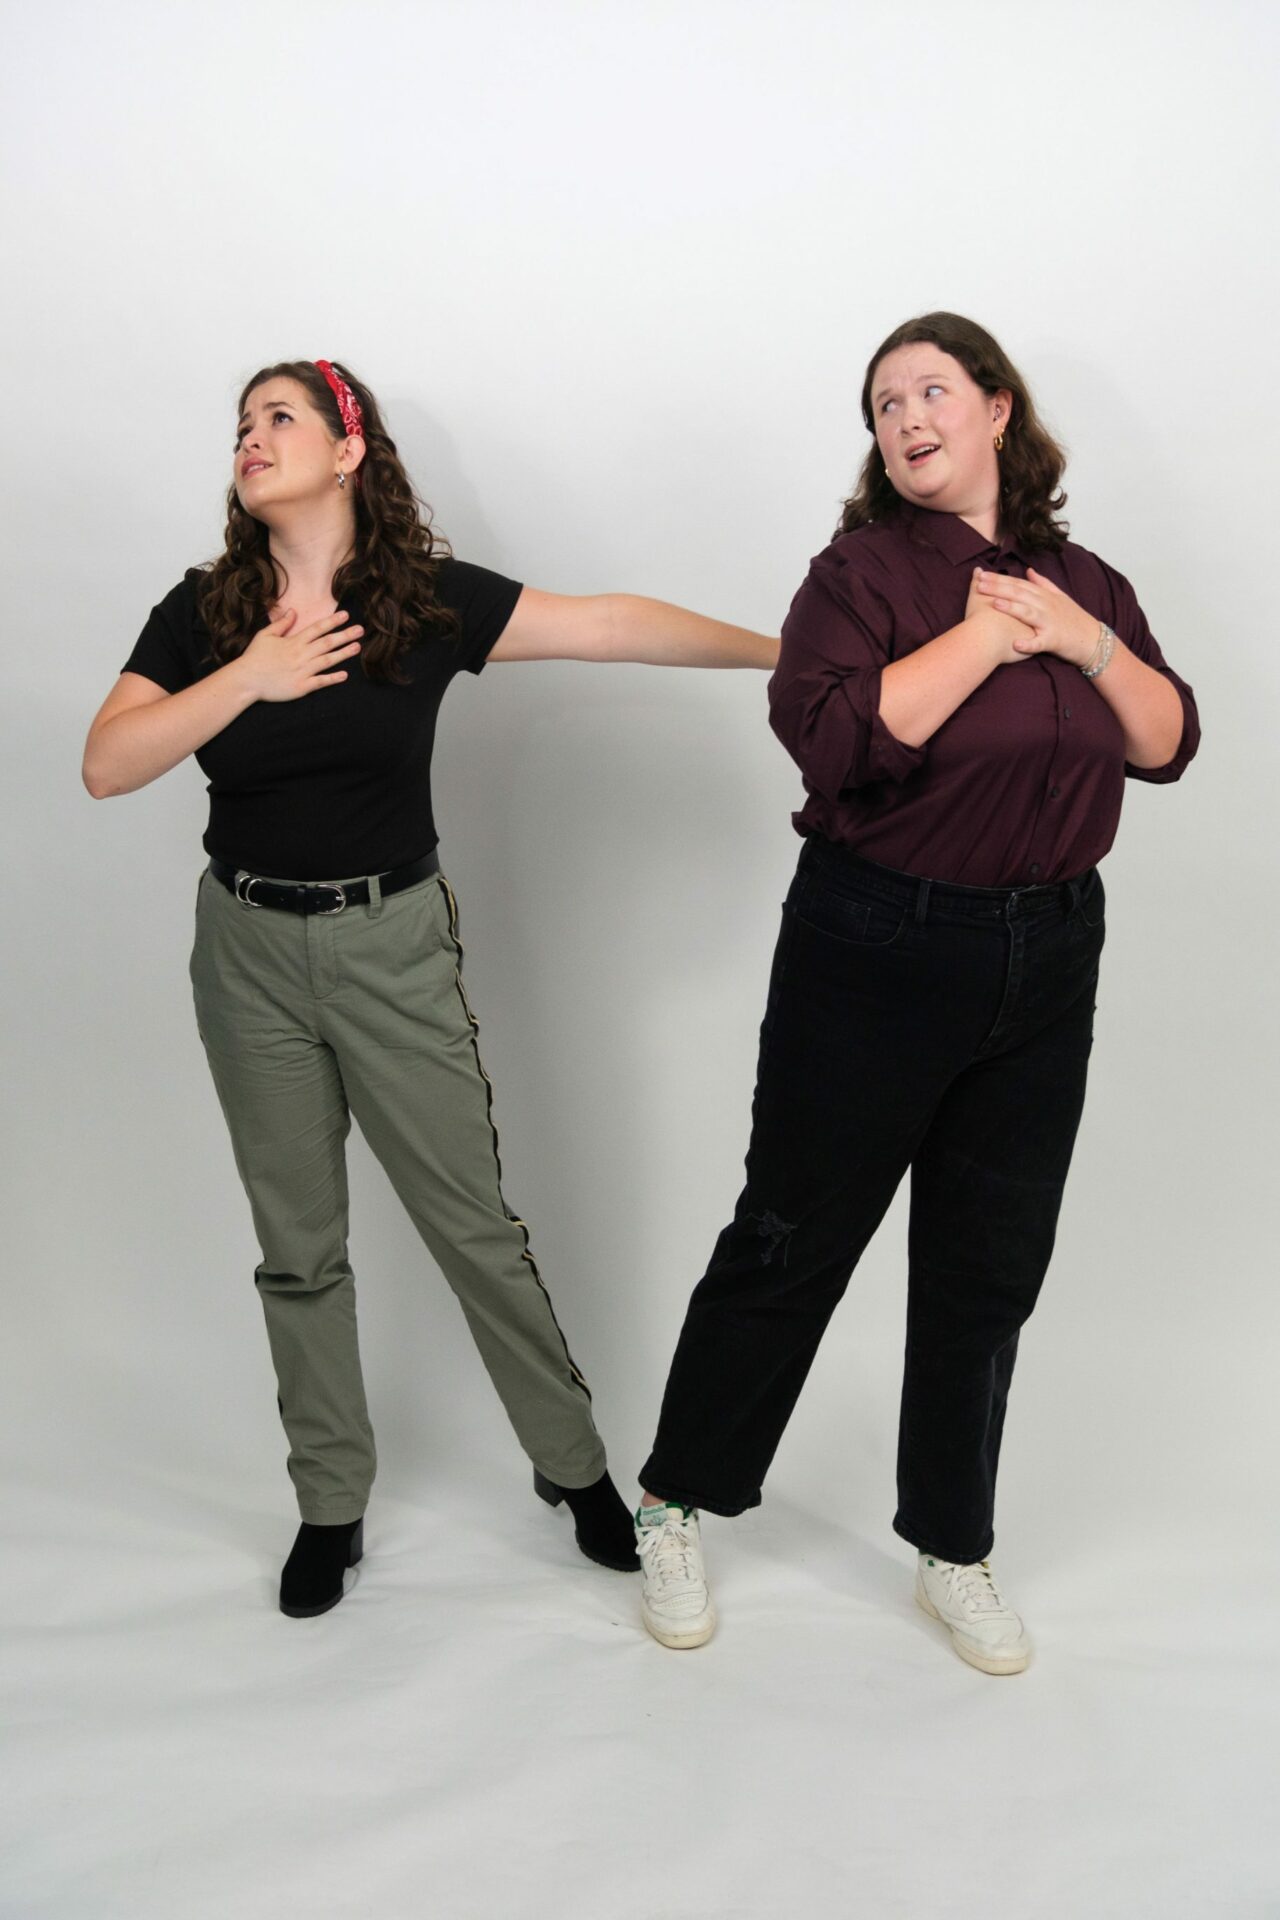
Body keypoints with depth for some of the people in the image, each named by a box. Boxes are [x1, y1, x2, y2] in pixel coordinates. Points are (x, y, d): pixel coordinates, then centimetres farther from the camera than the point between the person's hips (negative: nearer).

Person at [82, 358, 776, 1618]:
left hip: (392, 944, -2)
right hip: (251, 950, 2)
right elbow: (105, 766, -9)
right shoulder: (202, 613, 0)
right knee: (297, 1244, 11)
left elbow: (611, 626, -9)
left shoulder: (429, 598, -5)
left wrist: (782, 650, -11)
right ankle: (330, 1506, 28)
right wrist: (248, 678, -16)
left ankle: (574, 1465, 25)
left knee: (473, 1223, 4)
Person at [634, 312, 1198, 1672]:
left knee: (987, 1273, 13)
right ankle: (676, 1510, 25)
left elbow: (1168, 745, 7)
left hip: (1047, 960, 5)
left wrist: (1084, 640, -7)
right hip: (878, 952, -5)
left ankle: (953, 1553, 30)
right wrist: (988, 633, -17)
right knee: (791, 1244, 4)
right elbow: (837, 738, -21)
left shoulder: (1085, 583, 11)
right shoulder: (867, 568, -5)